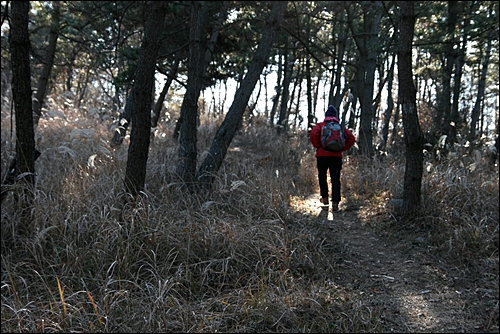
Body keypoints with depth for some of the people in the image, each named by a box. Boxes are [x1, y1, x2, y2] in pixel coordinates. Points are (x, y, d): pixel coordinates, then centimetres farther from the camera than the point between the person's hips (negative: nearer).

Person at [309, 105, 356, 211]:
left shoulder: (320, 125, 5)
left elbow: (313, 135, -14)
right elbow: (351, 138, 2)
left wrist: (318, 146, -1)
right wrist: (343, 148, 7)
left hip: (322, 155, -1)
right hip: (336, 156, 1)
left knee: (322, 176, 19)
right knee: (335, 179, 0)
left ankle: (325, 198, 22)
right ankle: (335, 202, -11)